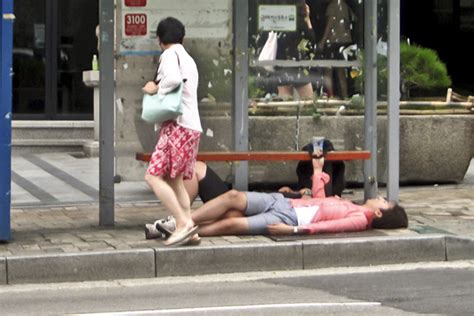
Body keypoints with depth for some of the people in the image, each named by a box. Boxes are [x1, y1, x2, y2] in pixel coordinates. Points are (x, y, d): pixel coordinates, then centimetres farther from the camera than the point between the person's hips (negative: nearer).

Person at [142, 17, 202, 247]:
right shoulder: (188, 59, 24)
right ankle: (187, 226, 5)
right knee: (174, 180, 12)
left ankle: (184, 223, -18)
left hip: (178, 126, -9)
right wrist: (159, 89, 7)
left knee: (154, 177, -12)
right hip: (191, 126, 9)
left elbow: (174, 79, -24)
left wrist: (156, 88, -7)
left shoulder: (170, 54, -5)